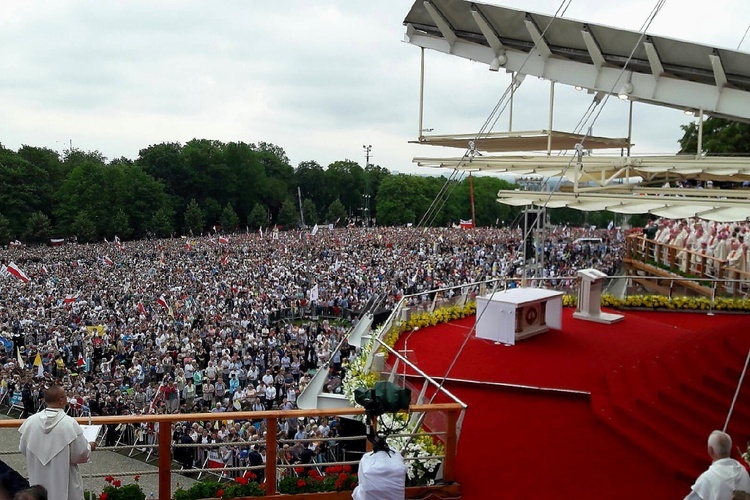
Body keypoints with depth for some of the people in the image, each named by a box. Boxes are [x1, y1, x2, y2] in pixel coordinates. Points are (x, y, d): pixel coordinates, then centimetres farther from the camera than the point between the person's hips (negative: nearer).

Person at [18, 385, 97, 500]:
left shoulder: (31, 421, -10)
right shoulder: (70, 423, -20)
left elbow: (23, 449, 3)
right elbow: (81, 454, -14)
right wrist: (89, 447, 7)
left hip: (38, 481, 3)